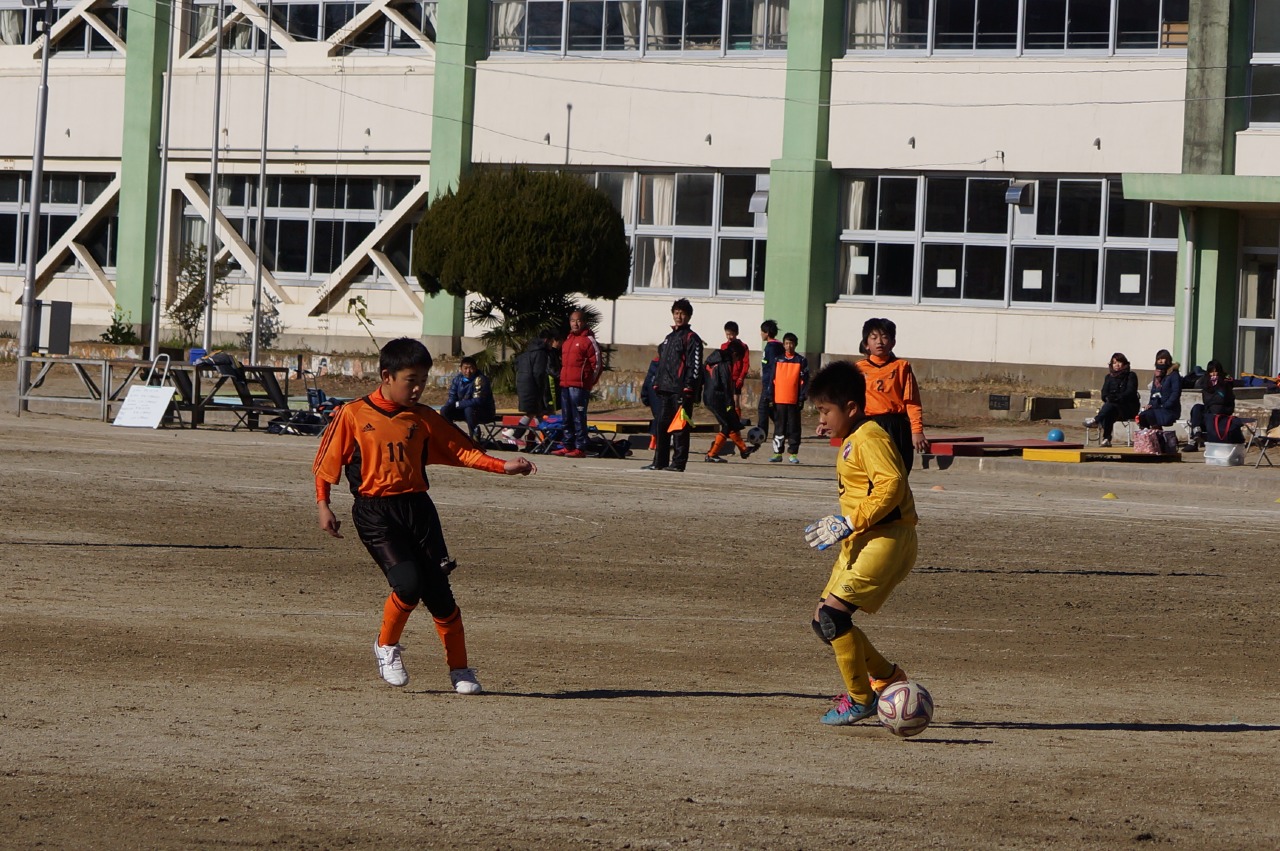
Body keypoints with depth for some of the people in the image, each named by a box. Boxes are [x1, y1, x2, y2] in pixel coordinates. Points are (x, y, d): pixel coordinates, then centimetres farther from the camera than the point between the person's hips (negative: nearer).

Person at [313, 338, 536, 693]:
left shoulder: (424, 418, 8)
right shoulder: (353, 416, -2)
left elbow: (460, 450, 7)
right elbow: (326, 463, 3)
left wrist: (503, 466, -5)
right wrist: (323, 505, -6)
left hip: (417, 507, 4)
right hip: (375, 512, -4)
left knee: (439, 591, -1)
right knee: (408, 583, -20)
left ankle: (460, 669, 13)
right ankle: (386, 645, 7)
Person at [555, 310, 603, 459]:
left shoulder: (588, 340, -4)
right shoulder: (568, 340, 20)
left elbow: (597, 364, -6)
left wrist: (588, 382, -3)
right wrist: (562, 378, 18)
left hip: (579, 386, -8)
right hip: (565, 385, 8)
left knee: (578, 418, -10)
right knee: (567, 418, 11)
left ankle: (580, 448, -10)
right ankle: (568, 446, 17)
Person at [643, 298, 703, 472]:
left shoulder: (691, 339, -4)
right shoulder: (669, 338, 22)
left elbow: (695, 366, -11)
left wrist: (688, 389, -18)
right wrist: (657, 383, 18)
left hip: (681, 391, -8)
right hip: (665, 390, 8)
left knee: (679, 428, -7)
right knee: (662, 425, 8)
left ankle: (678, 463, -7)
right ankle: (659, 462, 12)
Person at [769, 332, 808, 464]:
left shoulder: (801, 361, 3)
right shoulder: (778, 360, 9)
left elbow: (804, 381, 1)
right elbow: (773, 379, 9)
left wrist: (801, 398, -6)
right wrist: (770, 397, 2)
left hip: (794, 400, -2)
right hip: (779, 400, 2)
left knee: (794, 427, 1)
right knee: (779, 427, 4)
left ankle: (793, 453, 5)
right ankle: (777, 452, 8)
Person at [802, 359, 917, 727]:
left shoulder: (870, 439, -14)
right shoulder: (851, 442, 18)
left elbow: (891, 485, -26)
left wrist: (851, 523, -26)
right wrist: (842, 526, 20)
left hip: (886, 539, -11)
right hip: (859, 543, 11)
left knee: (834, 612, -19)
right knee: (823, 620, 8)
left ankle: (859, 698, -11)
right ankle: (887, 676, 20)